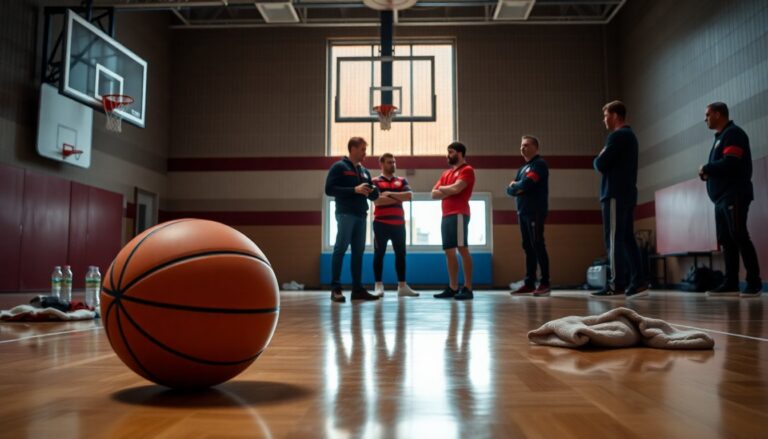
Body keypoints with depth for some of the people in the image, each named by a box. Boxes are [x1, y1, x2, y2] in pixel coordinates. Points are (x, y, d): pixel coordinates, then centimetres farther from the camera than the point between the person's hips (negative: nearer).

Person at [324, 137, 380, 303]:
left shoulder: (364, 171, 19)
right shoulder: (339, 167, -1)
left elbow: (373, 196, 22)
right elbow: (329, 189, -11)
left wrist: (373, 191, -3)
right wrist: (354, 190, -16)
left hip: (361, 215, 7)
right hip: (345, 214, -7)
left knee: (358, 251, 6)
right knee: (340, 249, -7)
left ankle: (357, 288, 10)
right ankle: (335, 288, -5)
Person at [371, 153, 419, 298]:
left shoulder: (401, 181, 13)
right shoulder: (375, 181, 0)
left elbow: (409, 195, -4)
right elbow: (377, 200, -15)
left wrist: (390, 194, -11)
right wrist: (399, 198, -6)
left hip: (399, 223, 4)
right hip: (381, 223, -4)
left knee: (400, 254, 6)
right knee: (379, 254, 0)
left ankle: (402, 286, 12)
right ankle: (378, 286, 5)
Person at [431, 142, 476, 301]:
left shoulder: (467, 170, -2)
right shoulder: (446, 173, 22)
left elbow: (456, 188, -16)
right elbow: (434, 194, 15)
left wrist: (442, 188, 3)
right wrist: (449, 191, -4)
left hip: (459, 215, -8)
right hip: (446, 216, 8)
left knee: (462, 249, -10)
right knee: (449, 251, 7)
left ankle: (468, 288, -8)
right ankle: (453, 288, 12)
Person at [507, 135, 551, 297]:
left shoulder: (539, 164, -4)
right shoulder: (522, 168, 21)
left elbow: (526, 184, -18)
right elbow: (510, 189, 15)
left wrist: (516, 185, 2)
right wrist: (516, 189, -7)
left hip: (535, 212, -8)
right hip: (523, 212, 8)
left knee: (538, 246, -9)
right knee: (528, 248, 8)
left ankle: (545, 283, -5)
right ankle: (529, 283, 11)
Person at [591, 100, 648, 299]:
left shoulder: (617, 136, -9)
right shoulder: (630, 135, 22)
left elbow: (600, 165, -15)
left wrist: (598, 158, 4)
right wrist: (603, 160, 9)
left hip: (615, 194, -9)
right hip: (627, 193, 9)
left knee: (614, 239, -9)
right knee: (627, 238, 7)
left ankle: (616, 285, -9)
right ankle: (637, 282, 6)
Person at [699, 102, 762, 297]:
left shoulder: (733, 133, -7)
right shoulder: (721, 137, 23)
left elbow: (729, 163, -20)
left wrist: (706, 168, -6)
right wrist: (708, 173, 2)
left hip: (734, 196, -9)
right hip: (722, 198, 9)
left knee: (739, 237, -10)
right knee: (726, 240, 6)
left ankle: (754, 282, -6)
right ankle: (731, 284, 7)